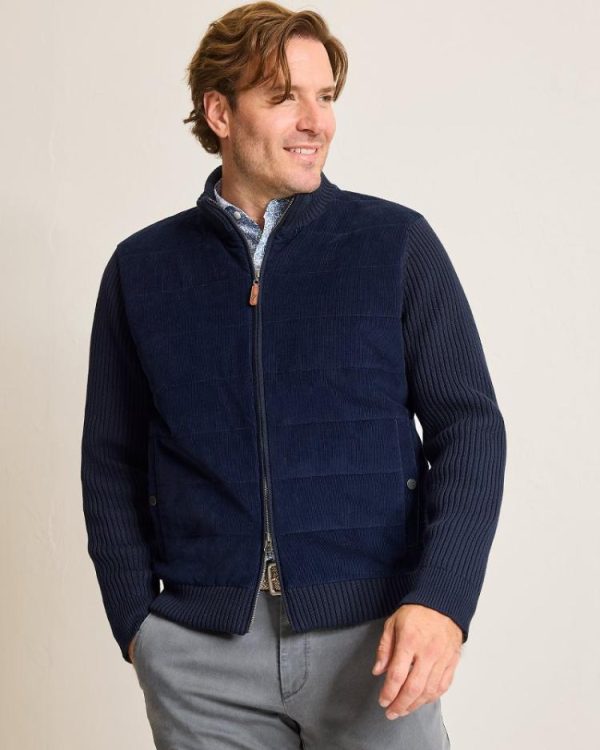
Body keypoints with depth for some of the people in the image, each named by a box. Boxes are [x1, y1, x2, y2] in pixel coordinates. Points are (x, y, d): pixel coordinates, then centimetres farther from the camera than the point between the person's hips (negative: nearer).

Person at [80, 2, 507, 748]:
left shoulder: (398, 244, 0)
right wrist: (134, 618, 2)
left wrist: (443, 599, -13)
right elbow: (112, 461, 10)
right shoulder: (142, 267, 5)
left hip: (375, 634, -1)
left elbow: (469, 426, -2)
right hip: (200, 648, 1)